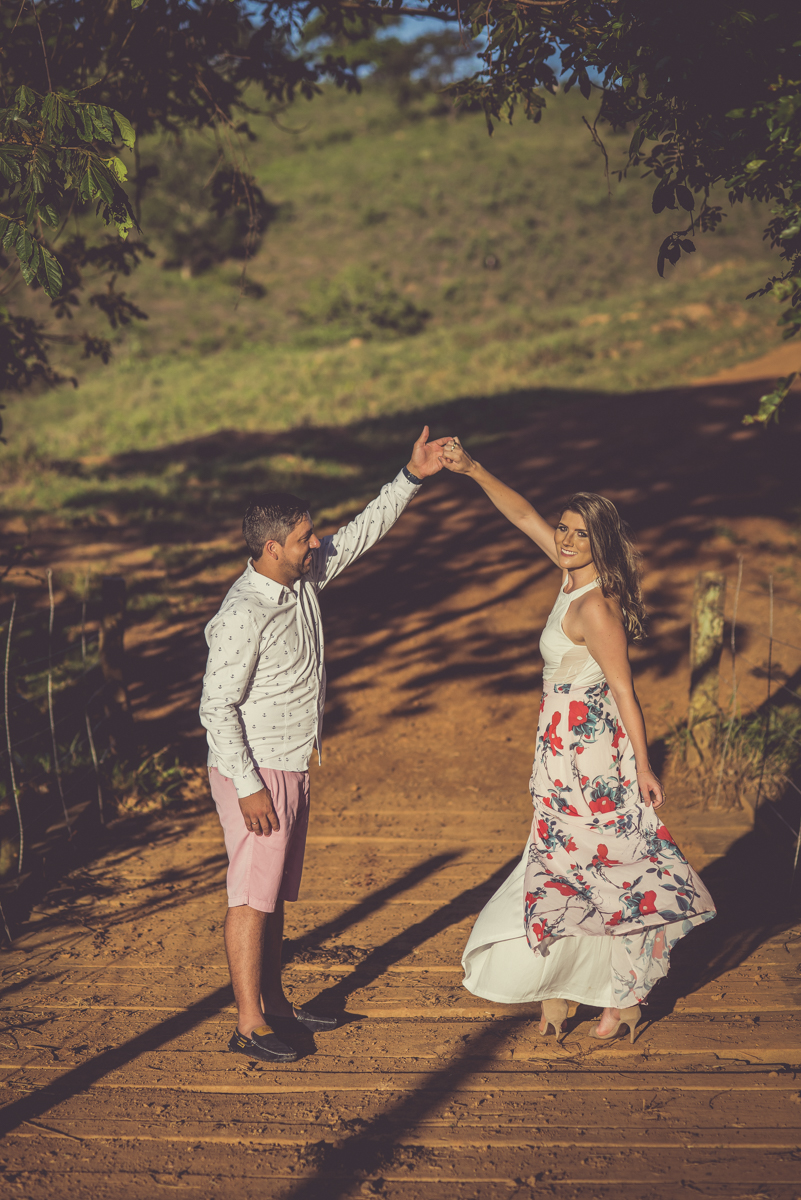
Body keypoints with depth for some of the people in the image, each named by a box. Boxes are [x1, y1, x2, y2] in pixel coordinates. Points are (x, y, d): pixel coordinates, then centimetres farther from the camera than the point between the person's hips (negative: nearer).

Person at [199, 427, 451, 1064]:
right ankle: (250, 1024, 6)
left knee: (277, 893, 16)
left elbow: (363, 533, 14)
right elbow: (216, 707, -21)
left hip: (293, 768, 9)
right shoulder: (244, 615, -23)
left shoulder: (305, 577, 2)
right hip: (255, 774, -9)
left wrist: (412, 477, 5)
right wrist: (249, 787, -22)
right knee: (252, 897, -2)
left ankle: (275, 1003, 27)